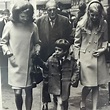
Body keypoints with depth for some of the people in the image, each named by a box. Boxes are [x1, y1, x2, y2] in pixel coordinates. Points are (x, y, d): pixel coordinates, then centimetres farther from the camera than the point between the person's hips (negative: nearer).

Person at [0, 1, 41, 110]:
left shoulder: (33, 26, -3)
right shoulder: (9, 25, -7)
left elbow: (37, 43, 12)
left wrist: (37, 50, -7)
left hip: (29, 64, 2)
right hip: (15, 64, -1)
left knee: (29, 91, 9)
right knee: (17, 93, -2)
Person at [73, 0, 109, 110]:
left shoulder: (104, 24, 0)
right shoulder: (81, 24, -7)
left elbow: (105, 40, 13)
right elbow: (77, 43, 0)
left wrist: (103, 49, -6)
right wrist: (77, 58, -2)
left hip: (99, 58, 3)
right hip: (85, 58, -3)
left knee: (96, 85, 8)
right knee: (88, 85, -2)